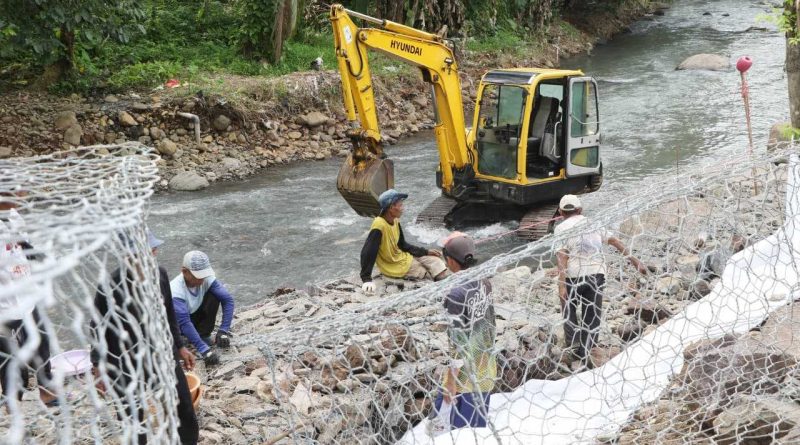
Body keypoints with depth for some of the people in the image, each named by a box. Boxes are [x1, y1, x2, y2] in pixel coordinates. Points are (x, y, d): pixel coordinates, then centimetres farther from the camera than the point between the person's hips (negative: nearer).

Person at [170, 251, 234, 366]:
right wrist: (203, 349, -47)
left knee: (214, 296, -22)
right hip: (177, 321, -4)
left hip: (196, 315, 4)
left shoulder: (207, 278, -23)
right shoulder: (176, 290, -36)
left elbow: (227, 299, -23)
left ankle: (203, 334, -7)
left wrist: (224, 330, -32)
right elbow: (184, 322, -41)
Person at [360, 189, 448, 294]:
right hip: (395, 267, -8)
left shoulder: (395, 221, -3)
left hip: (403, 257, 8)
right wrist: (366, 279, -34)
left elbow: (402, 245, 9)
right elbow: (367, 253, -31)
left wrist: (426, 252, 5)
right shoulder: (379, 226, -30)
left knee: (436, 262, 3)